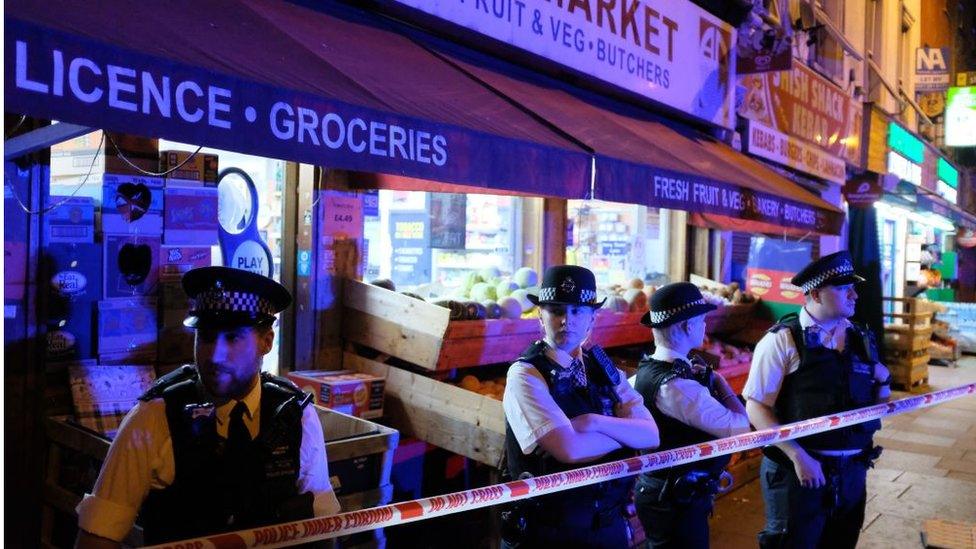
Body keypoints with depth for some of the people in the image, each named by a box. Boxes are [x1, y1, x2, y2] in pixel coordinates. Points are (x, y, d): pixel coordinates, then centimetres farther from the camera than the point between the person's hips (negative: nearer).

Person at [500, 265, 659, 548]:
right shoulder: (525, 375, -14)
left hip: (610, 524, 5)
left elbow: (651, 435, -6)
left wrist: (595, 422, -21)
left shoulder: (604, 368, 3)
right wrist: (623, 433, -10)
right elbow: (569, 449, -25)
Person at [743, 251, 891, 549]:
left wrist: (883, 382, -5)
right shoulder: (782, 340, -12)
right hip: (800, 469, -6)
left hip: (852, 471, 6)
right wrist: (798, 456, -21)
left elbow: (877, 404, 16)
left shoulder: (861, 339, 6)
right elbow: (756, 407, -14)